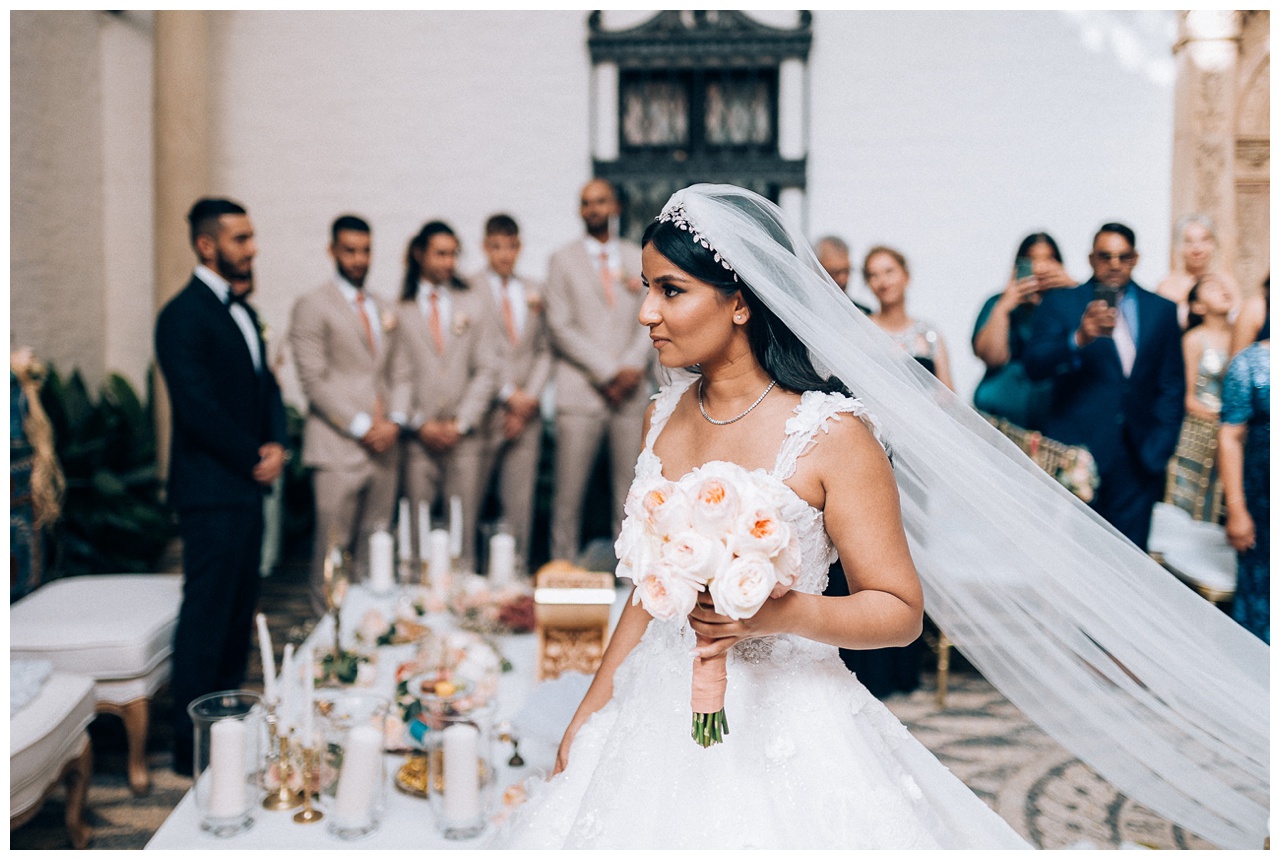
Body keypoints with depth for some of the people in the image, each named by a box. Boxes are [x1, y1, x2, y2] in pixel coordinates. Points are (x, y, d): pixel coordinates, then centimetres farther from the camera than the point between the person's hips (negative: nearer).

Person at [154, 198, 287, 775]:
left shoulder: (242, 310, 15)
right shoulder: (184, 316, -13)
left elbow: (265, 386, 17)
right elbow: (198, 409, -20)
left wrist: (276, 444, -1)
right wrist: (254, 458, -11)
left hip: (246, 486, 9)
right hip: (211, 492, -9)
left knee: (239, 613, 14)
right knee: (206, 616, -3)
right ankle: (193, 747, 7)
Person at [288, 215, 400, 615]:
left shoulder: (382, 308, 18)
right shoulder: (312, 305, -1)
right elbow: (313, 380, -8)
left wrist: (392, 422, 3)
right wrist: (361, 427, -12)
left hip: (383, 446, 6)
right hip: (338, 448, -5)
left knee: (374, 549, 7)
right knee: (333, 549, -3)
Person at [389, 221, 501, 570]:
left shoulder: (473, 303, 11)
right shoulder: (401, 310, 6)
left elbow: (488, 368, 6)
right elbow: (399, 375, 3)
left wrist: (461, 423, -3)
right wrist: (419, 424, -8)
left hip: (466, 435, 1)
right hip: (420, 437, -1)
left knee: (463, 531, 1)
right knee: (418, 532, -1)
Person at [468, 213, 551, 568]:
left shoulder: (533, 290, 15)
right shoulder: (469, 289, -1)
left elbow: (543, 350, 14)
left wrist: (530, 396, 0)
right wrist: (509, 395, -9)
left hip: (525, 410, 4)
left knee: (520, 504, 4)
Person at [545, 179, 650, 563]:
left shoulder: (638, 258, 16)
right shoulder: (563, 260, 8)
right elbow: (561, 327, -1)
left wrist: (634, 365, -7)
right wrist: (607, 373, -8)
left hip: (631, 389, 2)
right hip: (581, 390, -2)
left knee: (630, 494, 2)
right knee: (569, 498, -4)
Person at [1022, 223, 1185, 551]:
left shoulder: (1162, 311, 12)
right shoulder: (1059, 303, 4)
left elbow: (1172, 385, 14)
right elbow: (1034, 367, -9)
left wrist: (1159, 447, 4)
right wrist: (1079, 339, -25)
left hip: (1138, 459, 2)